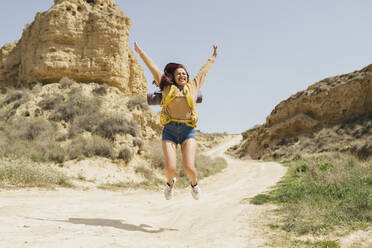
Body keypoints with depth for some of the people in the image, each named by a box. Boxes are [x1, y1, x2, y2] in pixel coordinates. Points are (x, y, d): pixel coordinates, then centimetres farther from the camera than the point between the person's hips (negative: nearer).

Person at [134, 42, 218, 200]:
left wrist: (213, 58, 39)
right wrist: (140, 53, 24)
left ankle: (194, 184, 24)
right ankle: (170, 183, 28)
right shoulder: (167, 87, 10)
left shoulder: (193, 86, 13)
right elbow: (153, 67, 17)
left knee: (189, 167, -11)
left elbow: (204, 70, 27)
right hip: (169, 131, 0)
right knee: (170, 168, -9)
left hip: (188, 131, 1)